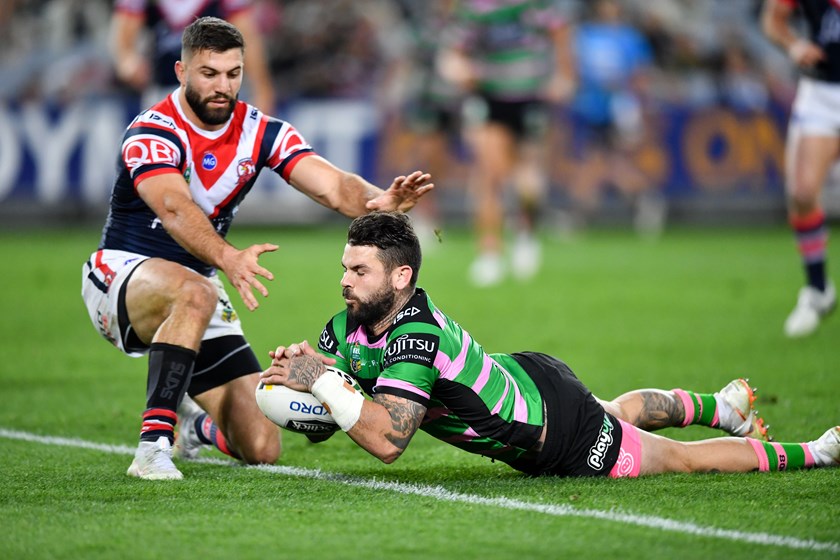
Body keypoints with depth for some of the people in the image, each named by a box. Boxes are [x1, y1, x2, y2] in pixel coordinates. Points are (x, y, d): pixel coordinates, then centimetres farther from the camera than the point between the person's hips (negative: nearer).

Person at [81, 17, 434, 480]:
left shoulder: (260, 132, -3)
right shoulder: (151, 133, -19)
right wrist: (227, 259, -57)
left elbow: (334, 187, -15)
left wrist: (378, 200, -39)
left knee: (262, 449, -5)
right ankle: (154, 444, -37)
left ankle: (197, 424, 32)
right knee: (195, 293, -42)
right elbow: (175, 209, -38)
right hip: (122, 274, -5)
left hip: (197, 290, 6)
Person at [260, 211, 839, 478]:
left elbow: (388, 440, -48)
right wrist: (300, 361, -26)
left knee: (684, 458, 14)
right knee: (624, 410, 38)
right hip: (526, 375, 8)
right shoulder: (352, 323, -15)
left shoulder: (418, 337, -39)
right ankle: (722, 404, 65)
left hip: (564, 442, -8)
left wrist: (322, 380, -45)